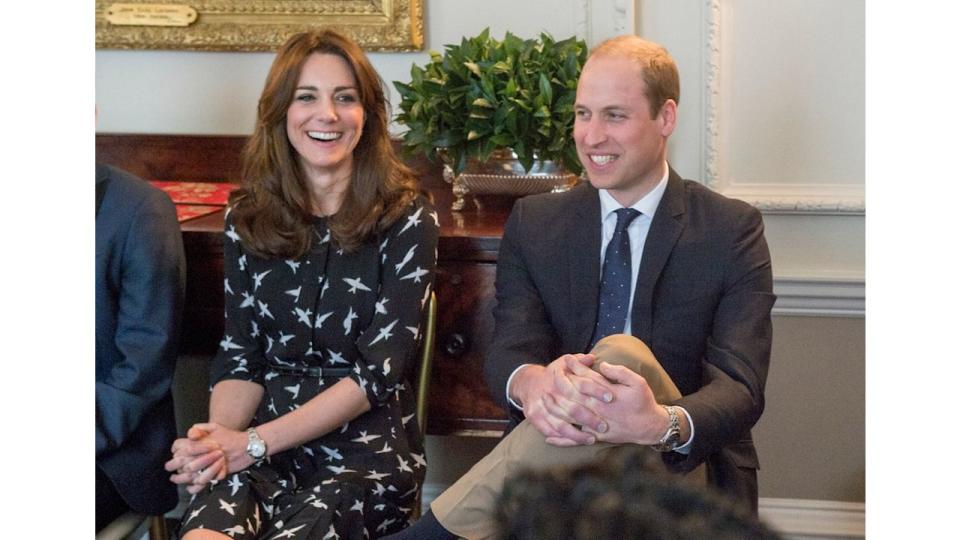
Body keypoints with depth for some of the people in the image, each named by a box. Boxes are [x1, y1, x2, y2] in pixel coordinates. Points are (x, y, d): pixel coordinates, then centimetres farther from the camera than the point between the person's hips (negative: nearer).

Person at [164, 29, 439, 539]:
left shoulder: (406, 219, -1)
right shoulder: (247, 216, 9)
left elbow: (378, 371, -7)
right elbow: (240, 355, 9)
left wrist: (254, 443, -16)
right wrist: (219, 438, -14)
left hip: (368, 447, -2)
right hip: (262, 447, 2)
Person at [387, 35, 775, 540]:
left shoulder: (732, 231, 2)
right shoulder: (532, 223, 10)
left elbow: (740, 388, -10)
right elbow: (508, 347, -3)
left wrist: (663, 423, -34)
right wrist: (531, 383, -31)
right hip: (556, 464, 1)